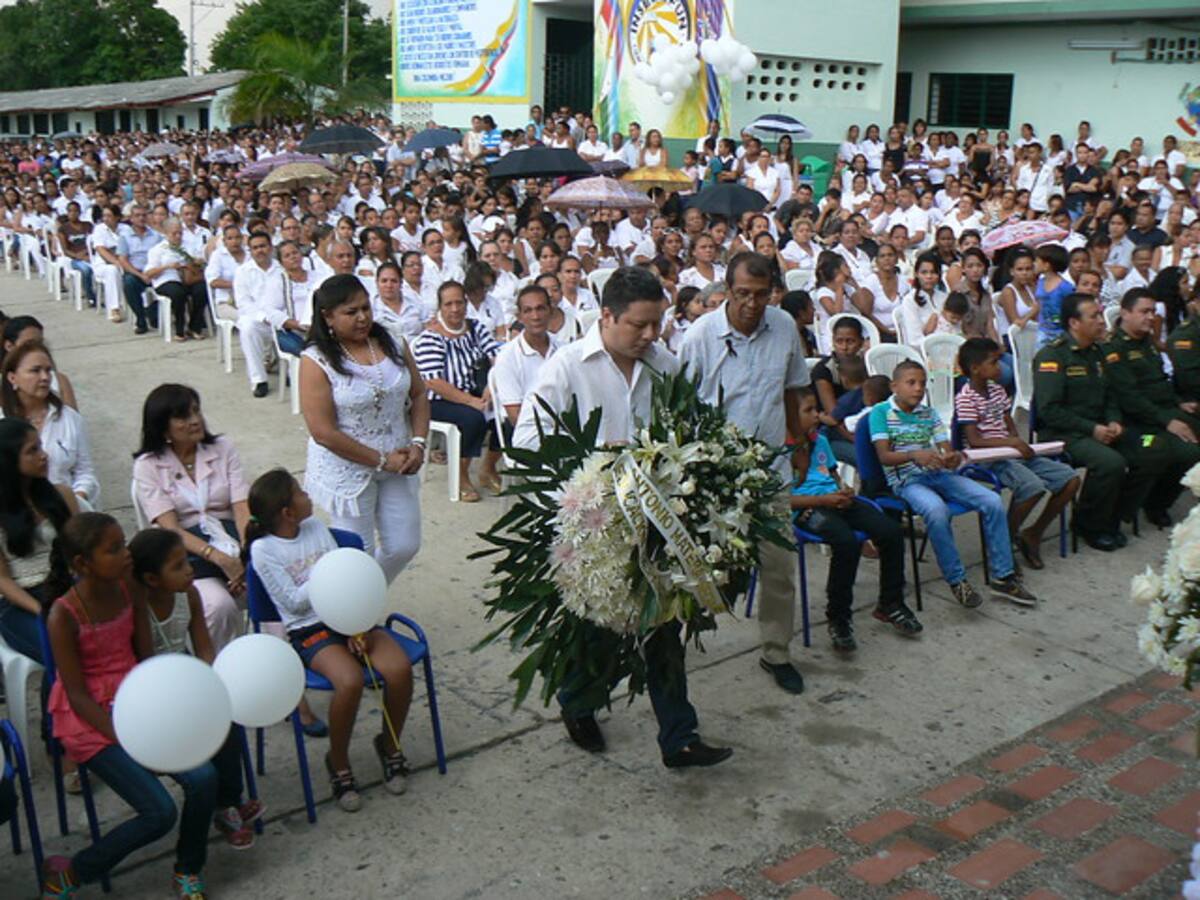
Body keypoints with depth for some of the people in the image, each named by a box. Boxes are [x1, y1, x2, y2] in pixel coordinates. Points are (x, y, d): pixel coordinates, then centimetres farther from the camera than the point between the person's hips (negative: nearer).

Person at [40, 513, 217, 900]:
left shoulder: (130, 591, -4)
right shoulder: (64, 615, -19)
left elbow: (146, 659, 2)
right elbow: (77, 696, -16)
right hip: (90, 719, -5)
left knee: (203, 778, -15)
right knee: (159, 813, -14)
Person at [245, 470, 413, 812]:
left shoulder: (317, 528, 11)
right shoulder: (263, 549, -5)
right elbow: (294, 601, -8)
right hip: (308, 630, -5)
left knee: (400, 669, -21)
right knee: (350, 681, -33)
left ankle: (390, 745, 6)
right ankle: (338, 764, -5)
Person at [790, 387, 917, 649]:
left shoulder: (819, 440, 19)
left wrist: (844, 490, 5)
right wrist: (824, 500, -17)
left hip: (835, 499, 8)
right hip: (807, 508, -8)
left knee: (892, 531, -10)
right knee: (848, 542, -35)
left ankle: (890, 603, 10)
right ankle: (838, 617, -16)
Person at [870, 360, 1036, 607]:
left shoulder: (930, 413, 15)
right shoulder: (881, 413, -2)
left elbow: (946, 451, 8)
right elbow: (884, 456, -12)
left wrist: (954, 458, -18)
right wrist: (914, 455, -30)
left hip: (939, 474, 6)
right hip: (907, 480, -6)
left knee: (992, 501, -13)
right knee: (937, 510, -37)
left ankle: (1003, 577, -5)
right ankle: (956, 581, -20)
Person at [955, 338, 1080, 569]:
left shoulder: (997, 389, 15)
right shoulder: (966, 399, -11)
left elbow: (1009, 423, 18)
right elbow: (974, 440, -18)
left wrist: (1017, 442, -3)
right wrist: (1010, 442, -22)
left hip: (1012, 453, 9)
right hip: (988, 460, -9)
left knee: (1070, 479, -2)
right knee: (1033, 485, -34)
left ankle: (1033, 533, 8)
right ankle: (1008, 537, -11)